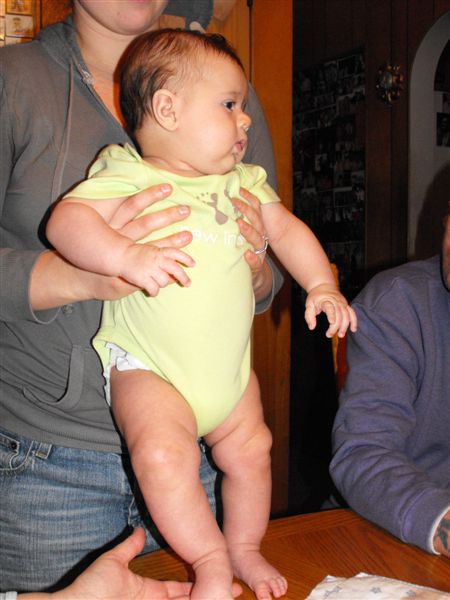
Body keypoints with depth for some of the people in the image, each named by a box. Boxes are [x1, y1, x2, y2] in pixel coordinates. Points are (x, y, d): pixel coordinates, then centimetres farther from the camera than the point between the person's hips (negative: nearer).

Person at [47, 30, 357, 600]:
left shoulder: (242, 183, 8)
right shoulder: (127, 177, -13)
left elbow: (285, 229, 16)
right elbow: (65, 220, -24)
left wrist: (322, 285, 4)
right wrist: (128, 256, -41)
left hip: (230, 365, 6)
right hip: (146, 366, -6)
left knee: (250, 450, 10)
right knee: (164, 454, -25)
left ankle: (244, 548, 36)